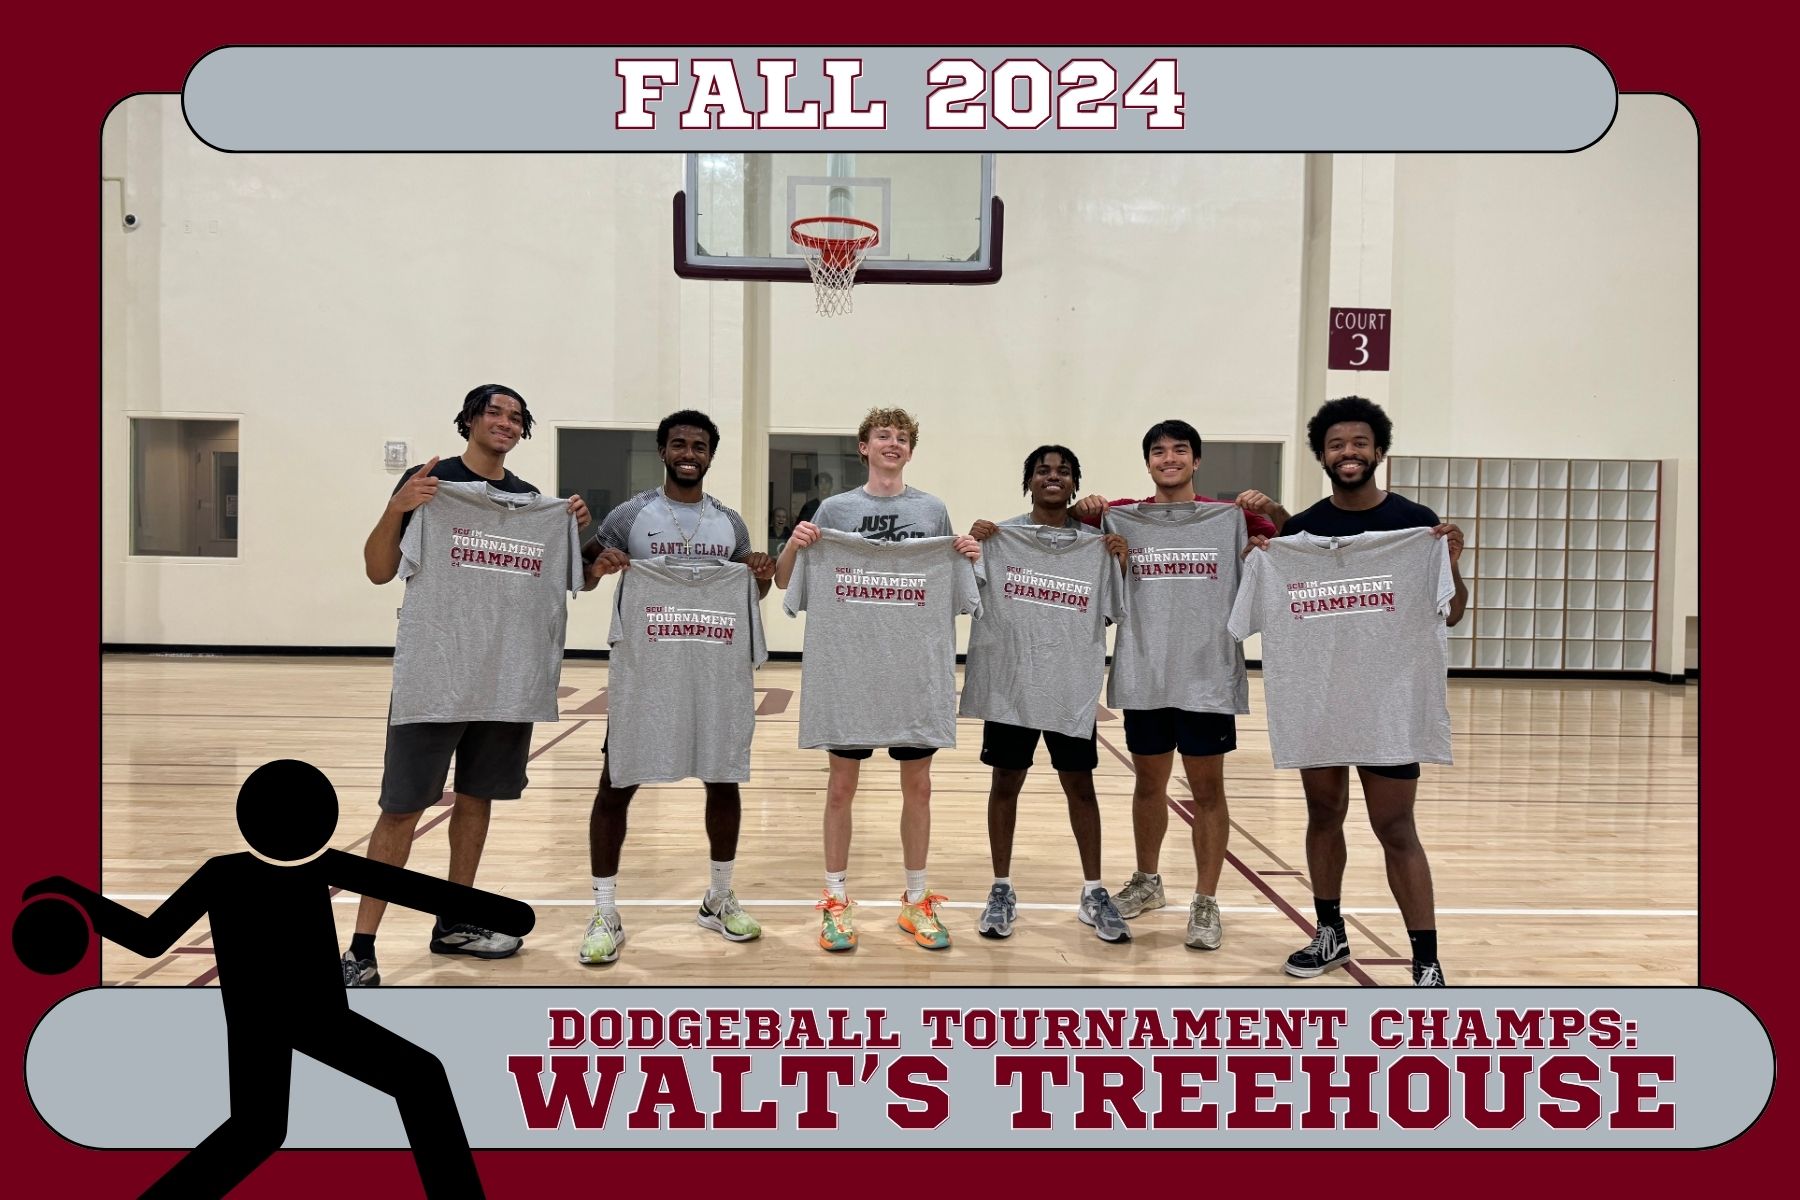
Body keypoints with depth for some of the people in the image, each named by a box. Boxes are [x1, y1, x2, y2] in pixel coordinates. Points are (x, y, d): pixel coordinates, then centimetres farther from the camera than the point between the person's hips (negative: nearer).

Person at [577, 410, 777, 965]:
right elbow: (581, 577, -2)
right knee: (616, 787, -2)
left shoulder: (730, 522, 6)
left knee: (724, 783, 9)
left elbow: (747, 596, 14)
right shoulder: (630, 515, -4)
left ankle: (718, 900, 27)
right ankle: (605, 915, 11)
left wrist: (763, 576, -9)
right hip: (643, 676, -3)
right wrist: (597, 567, -25)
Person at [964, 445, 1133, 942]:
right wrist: (972, 548, -15)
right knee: (1005, 783, 8)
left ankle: (1093, 894, 18)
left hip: (1073, 686, 1)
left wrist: (1120, 563, -8)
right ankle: (1002, 890, 21)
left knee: (1080, 784, 7)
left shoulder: (1095, 542, 3)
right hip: (1012, 682, -1)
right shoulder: (1000, 536, 0)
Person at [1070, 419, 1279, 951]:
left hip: (1206, 671, -2)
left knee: (1207, 787, 3)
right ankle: (1146, 882, 33)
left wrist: (1265, 510, -27)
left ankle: (1206, 902, 13)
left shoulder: (1225, 516, -1)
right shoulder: (1126, 515, 4)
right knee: (1148, 782, 15)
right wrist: (1084, 507, -17)